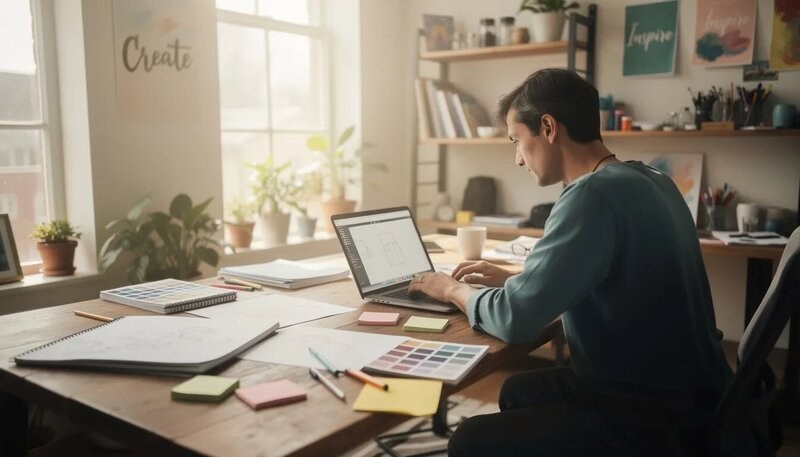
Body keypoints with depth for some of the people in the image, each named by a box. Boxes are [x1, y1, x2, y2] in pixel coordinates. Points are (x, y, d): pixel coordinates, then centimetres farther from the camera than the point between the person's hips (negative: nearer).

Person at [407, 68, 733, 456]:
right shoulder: (644, 179, 6)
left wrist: (455, 290, -5)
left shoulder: (594, 194, -25)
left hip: (656, 414, -10)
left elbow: (515, 320, -25)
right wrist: (512, 279, 13)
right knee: (516, 390, 24)